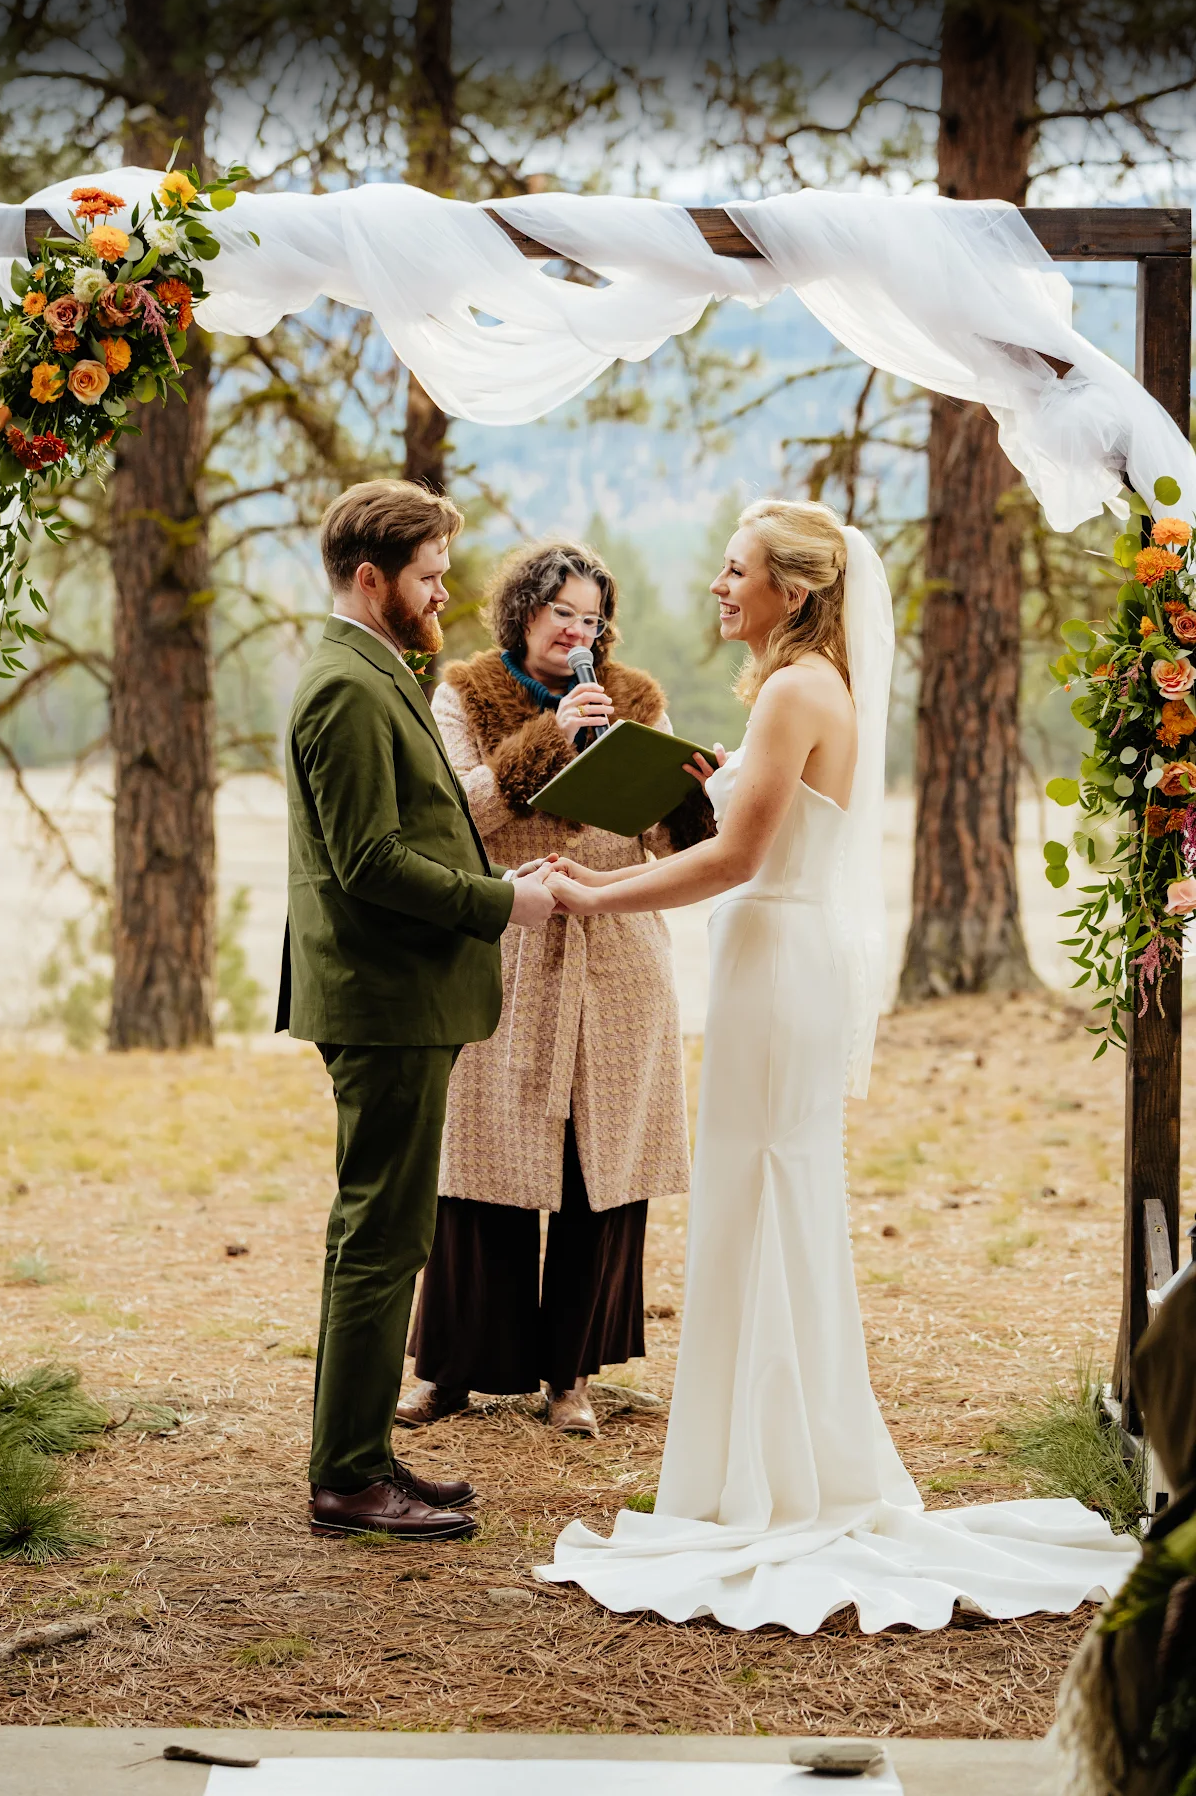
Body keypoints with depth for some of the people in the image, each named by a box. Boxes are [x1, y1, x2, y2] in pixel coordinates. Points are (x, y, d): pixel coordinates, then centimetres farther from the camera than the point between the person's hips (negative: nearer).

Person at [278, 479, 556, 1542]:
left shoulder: (376, 681, 18)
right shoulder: (350, 690, -16)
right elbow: (371, 863, -22)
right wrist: (501, 904, -14)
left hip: (401, 1000, 11)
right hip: (386, 1007, -11)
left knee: (375, 1234, 15)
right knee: (383, 1239, -6)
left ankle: (355, 1457, 23)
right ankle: (351, 1481, 0)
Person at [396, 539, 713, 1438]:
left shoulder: (634, 698, 11)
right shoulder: (466, 696, 4)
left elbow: (669, 835, 8)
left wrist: (697, 790, -13)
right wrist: (547, 737, -18)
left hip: (617, 962, 2)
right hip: (504, 959, -2)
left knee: (606, 1174, 2)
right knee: (484, 1165, 1)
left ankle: (572, 1371, 14)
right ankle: (457, 1365, 14)